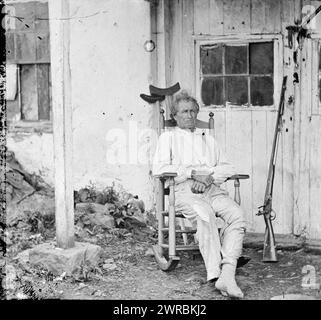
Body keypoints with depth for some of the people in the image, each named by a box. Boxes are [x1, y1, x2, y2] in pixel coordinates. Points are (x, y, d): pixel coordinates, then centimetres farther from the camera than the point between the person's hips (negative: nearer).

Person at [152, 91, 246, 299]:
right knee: (205, 214, -38)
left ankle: (227, 273, -40)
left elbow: (228, 167, 20)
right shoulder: (168, 137, 21)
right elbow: (159, 168, 3)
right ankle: (215, 273, -42)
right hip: (184, 190, -3)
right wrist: (192, 173, -6)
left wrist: (209, 176, -3)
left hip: (212, 189, 4)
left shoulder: (208, 139, 31)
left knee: (237, 214, -29)